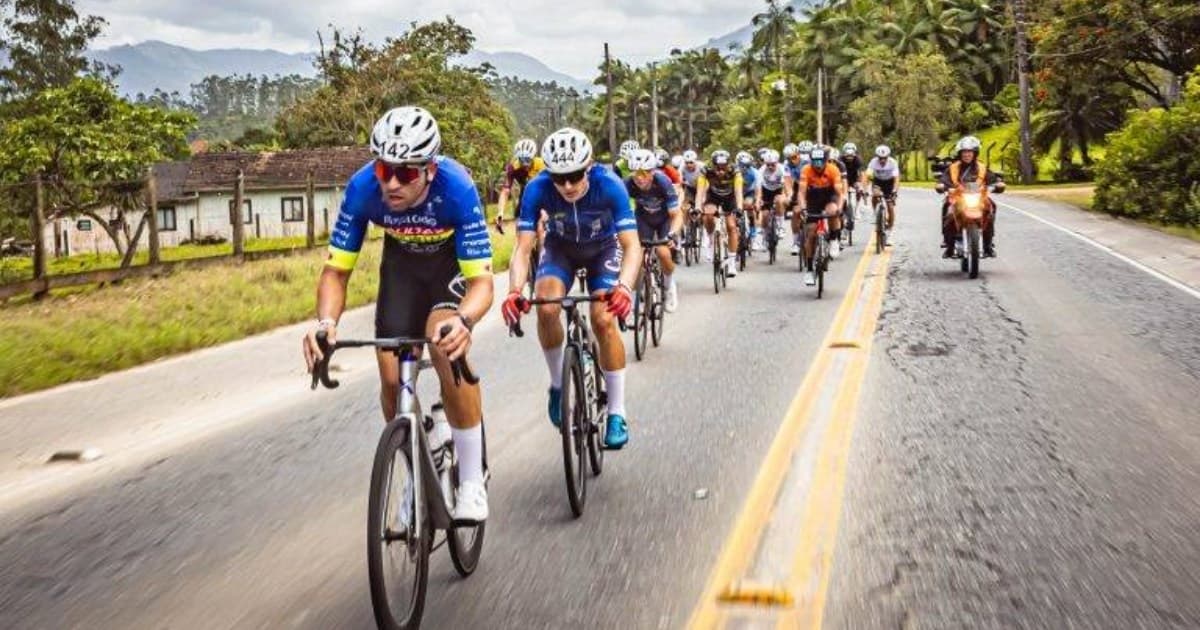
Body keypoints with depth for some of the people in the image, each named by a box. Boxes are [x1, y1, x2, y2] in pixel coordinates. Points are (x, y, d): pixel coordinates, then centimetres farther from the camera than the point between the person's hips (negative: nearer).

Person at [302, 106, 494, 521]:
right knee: (392, 378, -7)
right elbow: (336, 269, -21)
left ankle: (472, 482, -15)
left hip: (453, 258, -3)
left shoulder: (456, 188, -37)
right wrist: (325, 322, -41)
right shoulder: (362, 188, -29)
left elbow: (482, 281, -37)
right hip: (402, 260, 3)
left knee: (447, 351, -29)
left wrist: (462, 320, -60)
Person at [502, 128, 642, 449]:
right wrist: (514, 291, -50)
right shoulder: (537, 188, -31)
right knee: (546, 308, -27)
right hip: (560, 248, 1)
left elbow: (632, 245, -37)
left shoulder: (609, 186, -34)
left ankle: (617, 413, -5)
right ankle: (557, 383, -2)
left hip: (603, 248, -1)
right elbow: (523, 248, -32)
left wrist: (624, 287, -56)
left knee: (604, 320, -19)